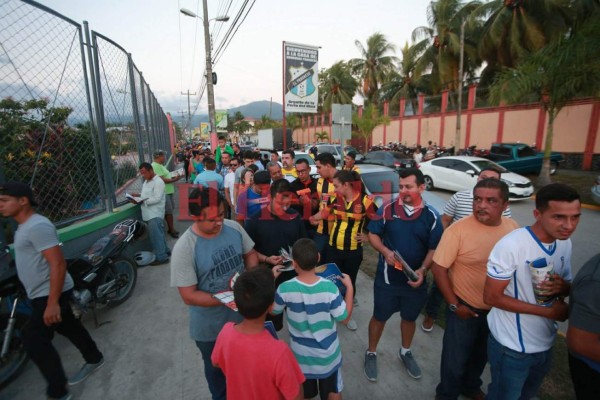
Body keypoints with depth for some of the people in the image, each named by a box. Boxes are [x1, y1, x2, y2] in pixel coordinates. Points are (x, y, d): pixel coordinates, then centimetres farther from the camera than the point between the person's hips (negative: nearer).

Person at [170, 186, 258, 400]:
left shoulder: (234, 228, -14)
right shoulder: (184, 248, -27)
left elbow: (250, 255, 0)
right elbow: (189, 296, -23)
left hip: (244, 314, 4)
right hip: (211, 327, -3)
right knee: (216, 369, 27)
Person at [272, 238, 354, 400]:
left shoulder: (285, 289, -26)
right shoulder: (330, 288, -28)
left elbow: (273, 311, -5)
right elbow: (345, 318, -14)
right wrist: (349, 288, -7)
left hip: (301, 353, 1)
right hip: (327, 352, 0)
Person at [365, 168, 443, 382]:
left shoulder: (431, 216, -7)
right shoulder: (387, 209, -10)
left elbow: (434, 249, -4)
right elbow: (373, 234, -3)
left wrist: (423, 270, -19)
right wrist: (385, 251, -21)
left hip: (415, 280, 2)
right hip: (387, 277, -2)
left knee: (409, 318, 23)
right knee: (379, 317, 14)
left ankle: (405, 352, 50)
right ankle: (371, 354, 38)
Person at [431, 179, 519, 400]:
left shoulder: (513, 227, -8)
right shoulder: (458, 229, -23)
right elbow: (439, 267, -19)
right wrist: (454, 304, -16)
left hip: (499, 309, 5)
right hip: (465, 308, -5)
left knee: (481, 355, 27)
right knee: (455, 358, 12)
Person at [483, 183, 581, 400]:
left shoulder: (565, 243, -4)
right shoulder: (511, 245, -28)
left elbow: (567, 285, 8)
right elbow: (491, 296, -23)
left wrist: (562, 288, -16)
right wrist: (548, 311, -21)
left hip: (545, 343, 7)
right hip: (512, 348, -7)